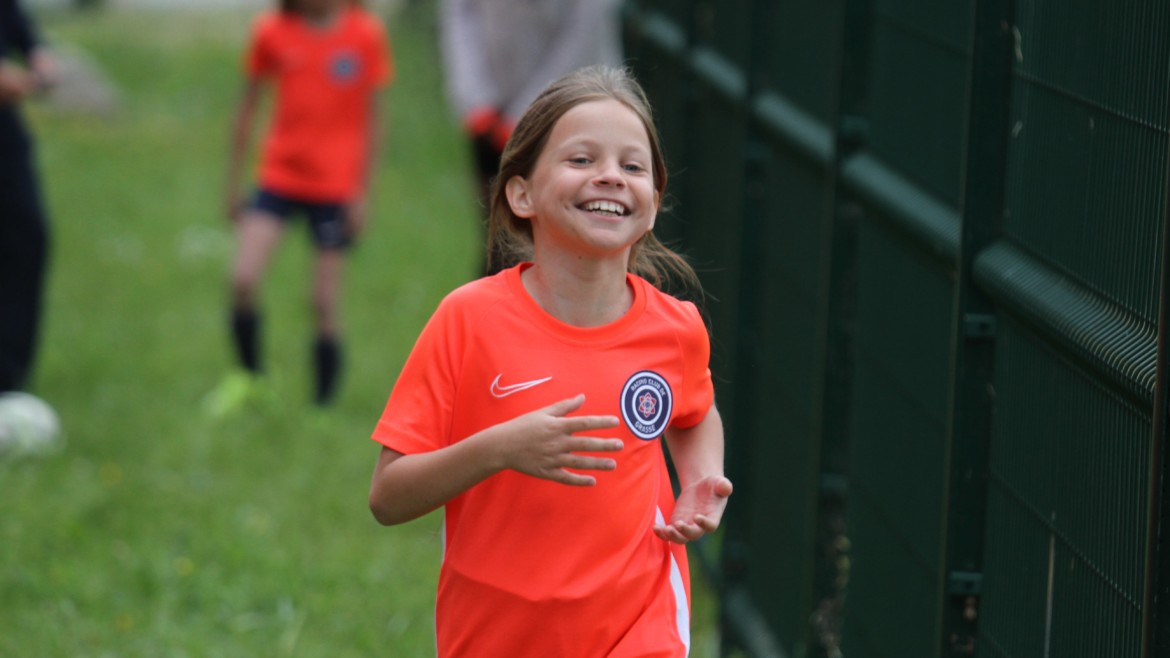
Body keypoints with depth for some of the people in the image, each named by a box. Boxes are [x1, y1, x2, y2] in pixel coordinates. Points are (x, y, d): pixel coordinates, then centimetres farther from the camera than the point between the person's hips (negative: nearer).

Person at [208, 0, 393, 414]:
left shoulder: (366, 34, -5)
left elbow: (370, 119, 1)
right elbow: (247, 110, 8)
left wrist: (361, 193, -2)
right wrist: (233, 184, 8)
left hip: (335, 186, -1)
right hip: (279, 176, 1)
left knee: (325, 305, 0)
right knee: (243, 279, -14)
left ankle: (324, 403, 13)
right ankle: (249, 376, 9)